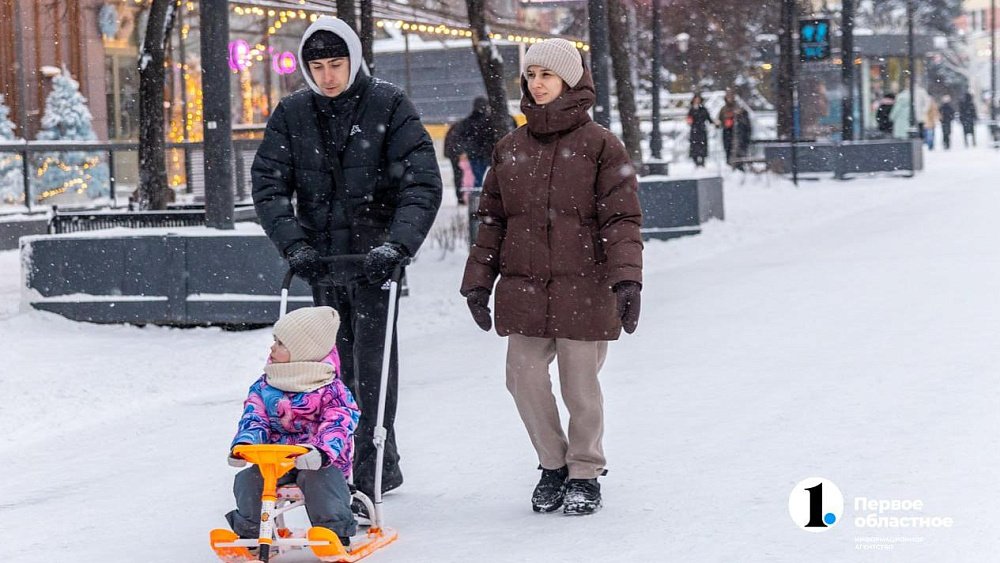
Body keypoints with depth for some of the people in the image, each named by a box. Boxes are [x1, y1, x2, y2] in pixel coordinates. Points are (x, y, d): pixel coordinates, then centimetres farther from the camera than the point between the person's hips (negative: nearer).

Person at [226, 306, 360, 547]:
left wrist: (322, 451, -36)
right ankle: (248, 531, 3)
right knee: (248, 479, -18)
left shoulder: (331, 390, -8)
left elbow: (338, 425, -17)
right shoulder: (264, 387, 7)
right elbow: (254, 417, 1)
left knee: (318, 480, -33)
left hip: (320, 462, -4)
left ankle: (336, 531, -15)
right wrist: (244, 443, -20)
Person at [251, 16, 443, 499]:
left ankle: (375, 464, -6)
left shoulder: (389, 107, -5)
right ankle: (338, 460, 19)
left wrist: (396, 244, -25)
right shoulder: (291, 114, 5)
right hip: (320, 258, 4)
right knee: (338, 361, 10)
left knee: (372, 360, -9)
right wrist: (294, 244, -14)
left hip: (374, 256, -4)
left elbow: (423, 183, -12)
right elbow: (268, 184, 1)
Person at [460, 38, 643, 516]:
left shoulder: (599, 145, -2)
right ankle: (553, 464, 23)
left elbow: (621, 217, -6)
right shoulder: (510, 149, 12)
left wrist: (626, 277, -17)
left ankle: (585, 474, 21)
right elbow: (492, 220, 17)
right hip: (524, 288, 4)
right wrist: (478, 280, 12)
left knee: (580, 386, 2)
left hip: (583, 289, -4)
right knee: (524, 378, 1)